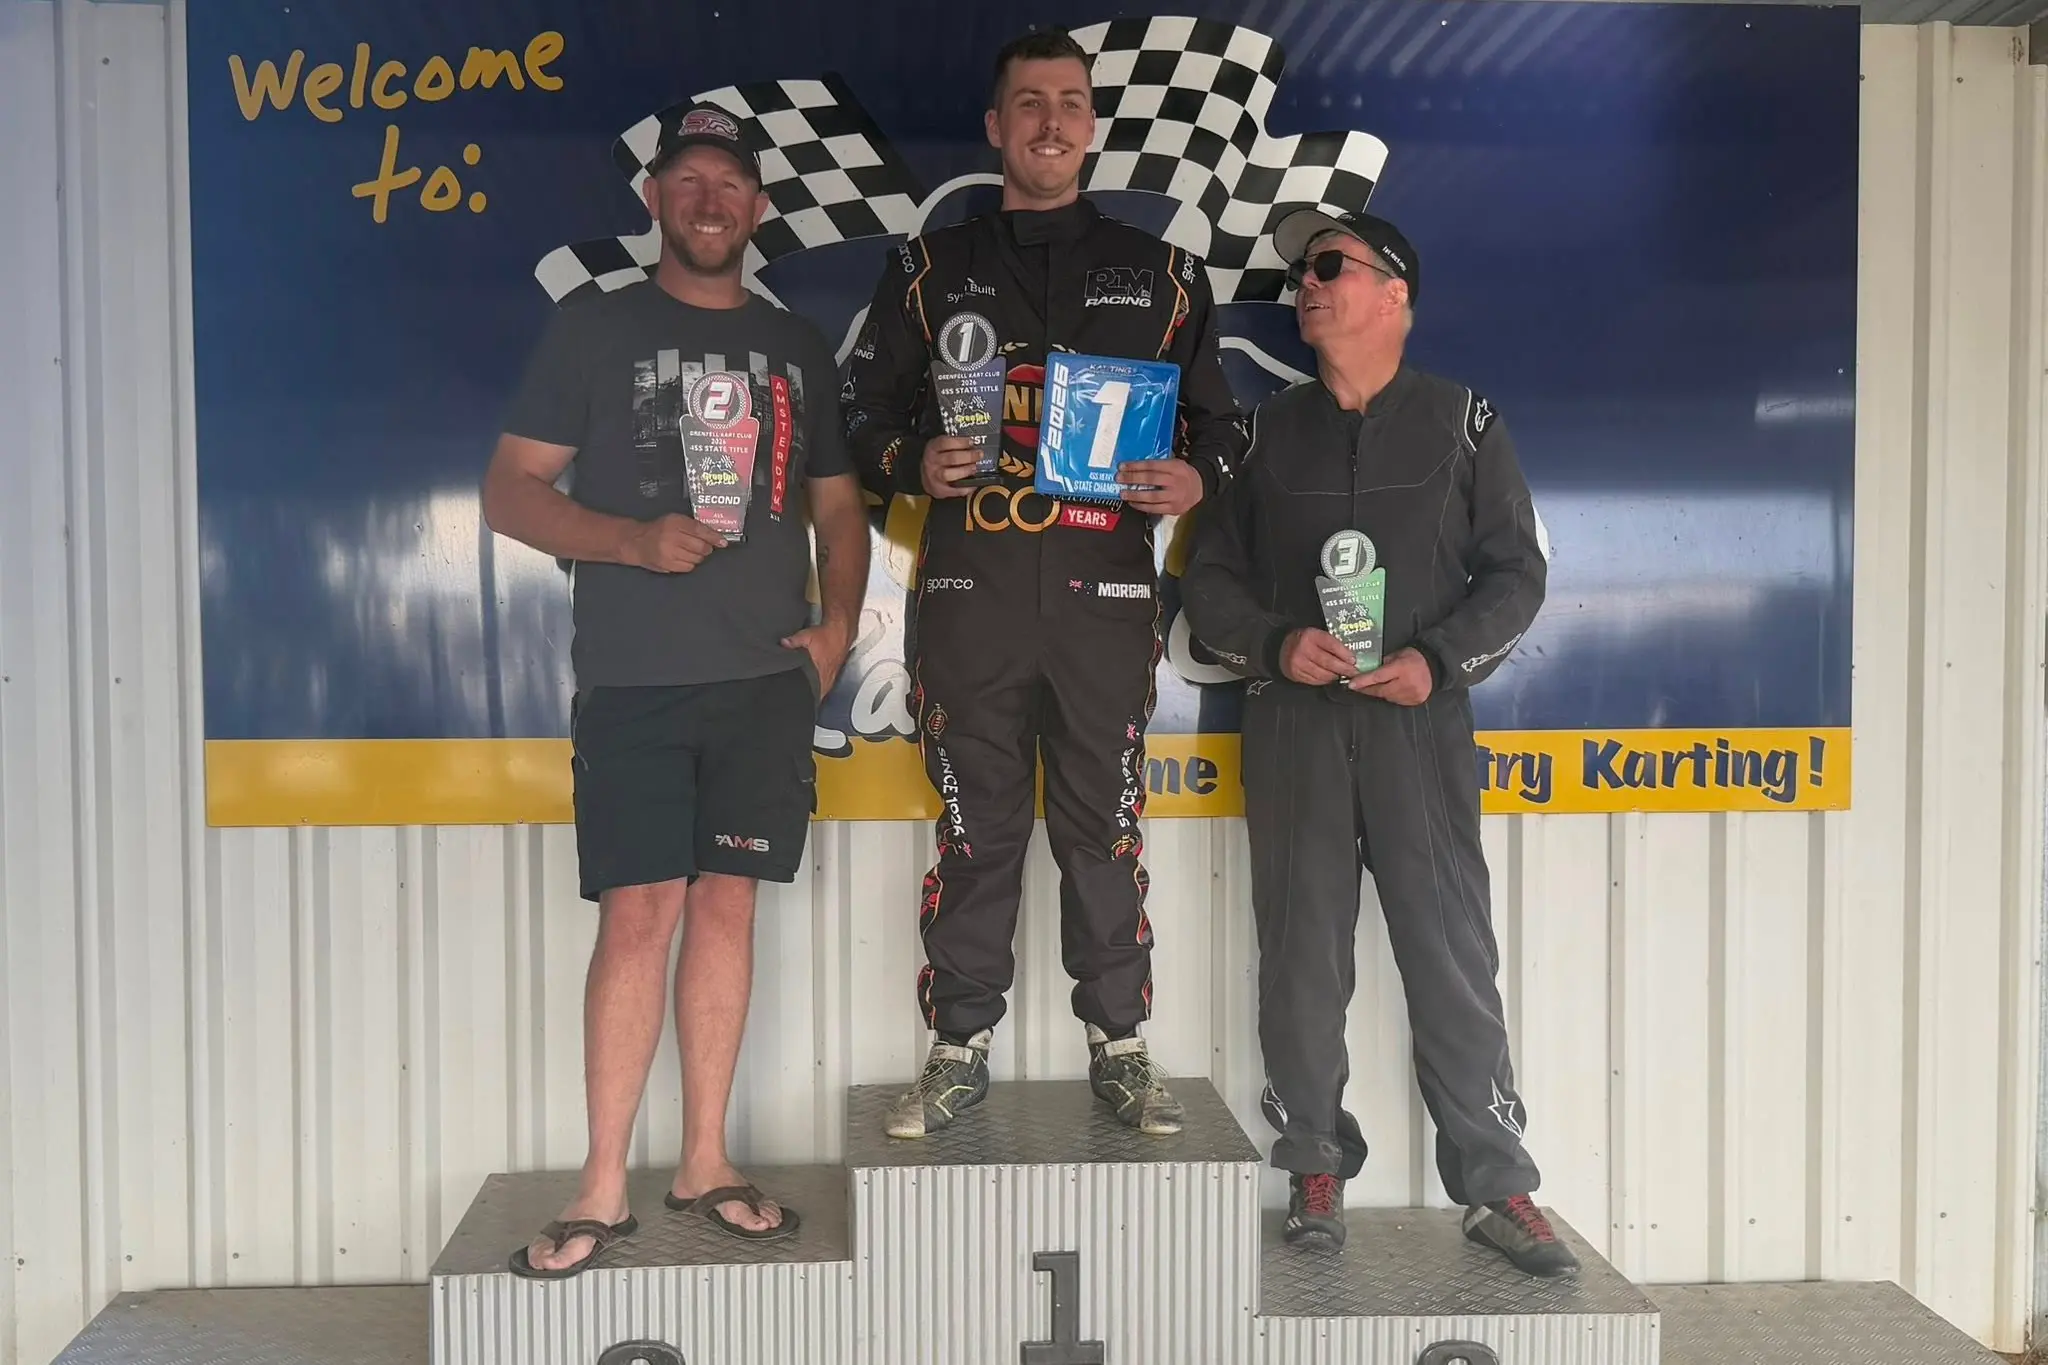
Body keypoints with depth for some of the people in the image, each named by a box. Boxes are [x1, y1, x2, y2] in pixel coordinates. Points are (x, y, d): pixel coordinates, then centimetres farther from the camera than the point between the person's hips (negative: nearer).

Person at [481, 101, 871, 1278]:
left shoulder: (798, 346, 14)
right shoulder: (593, 333, 4)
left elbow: (839, 504, 19)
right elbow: (511, 492, 0)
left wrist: (839, 622, 3)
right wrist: (633, 540, -16)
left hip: (768, 682, 3)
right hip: (633, 681, -3)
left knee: (726, 906, 6)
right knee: (638, 915, -6)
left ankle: (706, 1161, 16)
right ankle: (604, 1188, 3)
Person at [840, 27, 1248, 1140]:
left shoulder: (1158, 274, 14)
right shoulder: (931, 268, 13)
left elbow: (1218, 416, 15)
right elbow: (864, 409, 12)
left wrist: (1196, 478, -6)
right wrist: (912, 463, -8)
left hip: (1106, 591, 0)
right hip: (967, 589, 0)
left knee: (1105, 829, 5)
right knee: (975, 830, 5)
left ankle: (1119, 1047, 18)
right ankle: (960, 1048, 17)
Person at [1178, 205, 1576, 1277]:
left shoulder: (1461, 422, 7)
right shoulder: (1269, 429, 13)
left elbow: (1515, 571, 5)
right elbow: (1208, 578, 11)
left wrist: (1439, 659, -11)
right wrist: (1276, 643, -8)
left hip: (1419, 719, -2)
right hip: (1292, 719, 2)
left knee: (1452, 949, -3)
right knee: (1301, 952, 5)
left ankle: (1496, 1187, 6)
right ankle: (1316, 1169, 16)